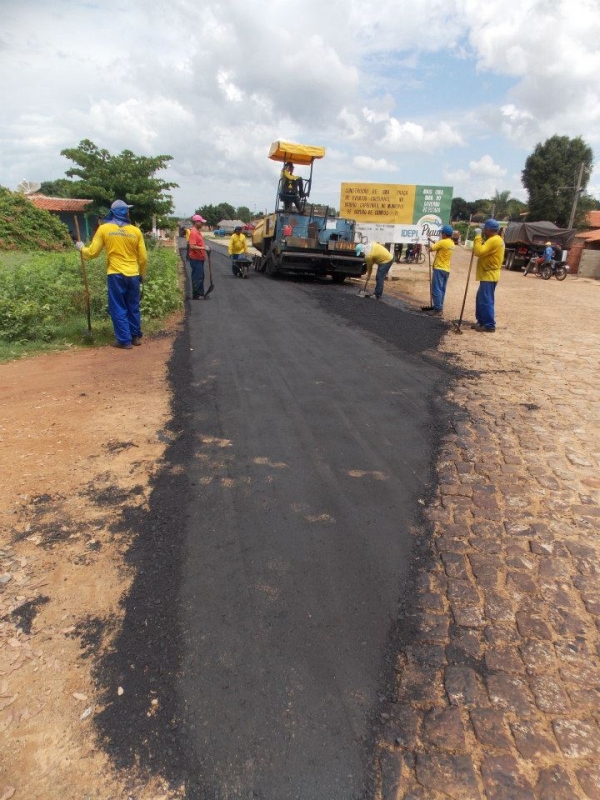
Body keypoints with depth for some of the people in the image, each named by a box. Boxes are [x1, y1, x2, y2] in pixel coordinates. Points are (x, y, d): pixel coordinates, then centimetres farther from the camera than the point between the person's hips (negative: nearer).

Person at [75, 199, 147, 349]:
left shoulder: (104, 229, -1)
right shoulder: (135, 231, 3)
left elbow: (92, 253, 1)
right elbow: (143, 258, 5)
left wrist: (81, 248, 22)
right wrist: (142, 274, 20)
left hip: (116, 275, -2)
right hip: (133, 275, 2)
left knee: (118, 308, 4)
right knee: (133, 307, 15)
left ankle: (124, 340, 4)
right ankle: (136, 336, 24)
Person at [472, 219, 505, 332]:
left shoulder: (494, 240, -17)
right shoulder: (494, 239, 18)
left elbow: (479, 252, -25)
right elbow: (484, 252, 18)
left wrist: (478, 237, -16)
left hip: (489, 276, -11)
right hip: (487, 275, 11)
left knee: (486, 301, -9)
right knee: (480, 300, 16)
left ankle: (489, 325, -5)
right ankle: (481, 321, 24)